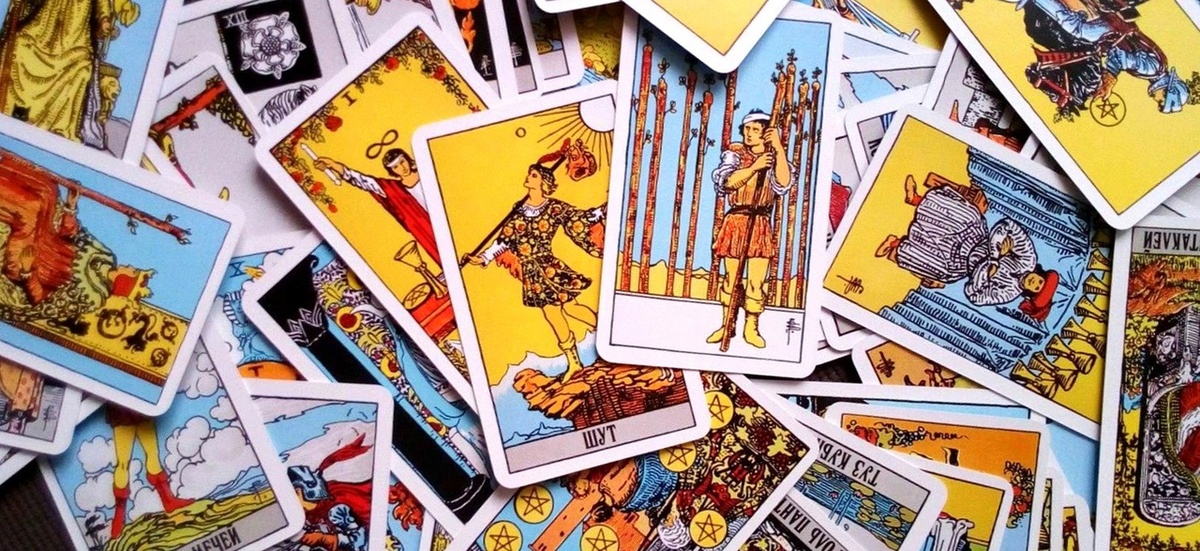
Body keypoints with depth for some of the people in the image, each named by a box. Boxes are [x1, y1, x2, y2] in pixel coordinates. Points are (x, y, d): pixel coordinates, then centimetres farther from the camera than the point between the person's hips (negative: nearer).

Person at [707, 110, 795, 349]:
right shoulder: (735, 153, 3)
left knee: (756, 281, -1)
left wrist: (779, 149, -18)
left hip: (761, 225, 0)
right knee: (731, 277, 6)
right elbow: (727, 181, -15)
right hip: (736, 222, 0)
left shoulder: (774, 156, 6)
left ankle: (751, 328, 11)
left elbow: (783, 183, -15)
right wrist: (754, 167, -22)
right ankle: (726, 324, 18)